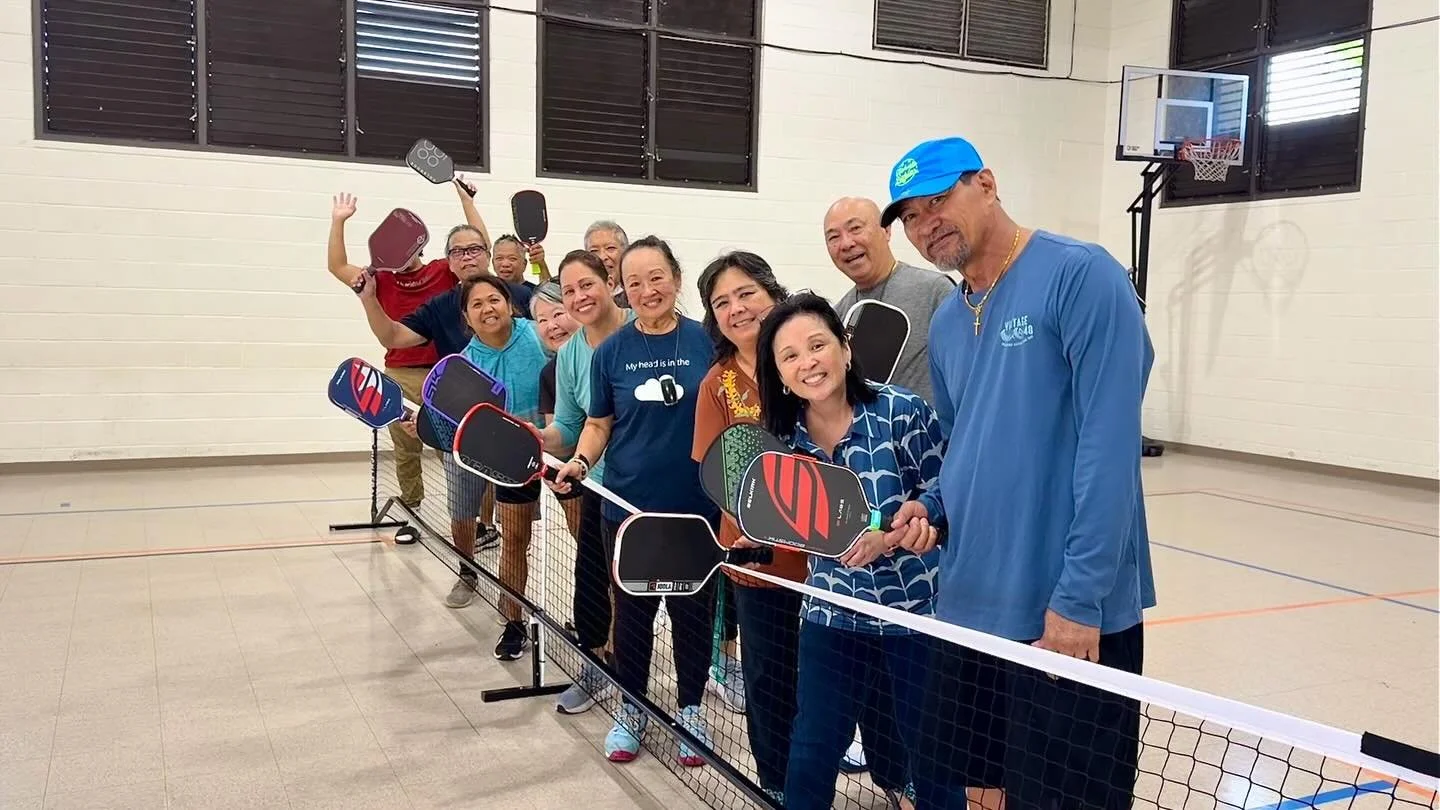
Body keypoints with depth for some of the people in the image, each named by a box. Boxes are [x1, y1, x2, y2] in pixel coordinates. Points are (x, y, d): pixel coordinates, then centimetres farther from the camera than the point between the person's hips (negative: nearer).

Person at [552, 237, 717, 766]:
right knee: (632, 609, 13)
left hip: (696, 507, -1)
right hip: (628, 506, 1)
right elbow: (599, 424, 8)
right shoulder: (610, 352, 0)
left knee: (692, 609, 11)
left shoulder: (706, 343, -4)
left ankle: (691, 708, 30)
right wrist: (579, 461, -11)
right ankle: (631, 709, 31)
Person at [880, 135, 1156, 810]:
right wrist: (930, 509, 1)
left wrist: (1079, 597, -21)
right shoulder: (945, 325, 12)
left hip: (1072, 615, -7)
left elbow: (1109, 442, -18)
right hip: (966, 608, 7)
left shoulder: (1080, 276, -11)